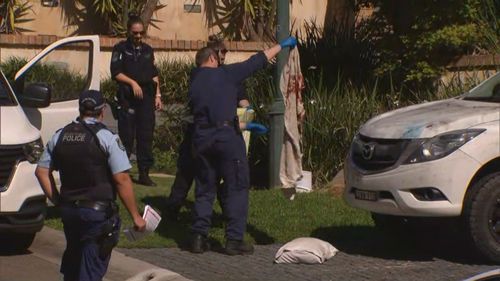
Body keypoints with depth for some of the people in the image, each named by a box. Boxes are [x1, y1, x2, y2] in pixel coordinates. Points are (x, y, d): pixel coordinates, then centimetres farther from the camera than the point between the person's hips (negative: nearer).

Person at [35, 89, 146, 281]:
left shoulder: (59, 136, 6)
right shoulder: (106, 138, -11)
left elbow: (41, 171, 9)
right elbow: (122, 180, -15)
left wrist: (57, 201, 14)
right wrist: (136, 216, -9)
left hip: (68, 209, 6)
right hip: (98, 212, -6)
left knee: (72, 259, 24)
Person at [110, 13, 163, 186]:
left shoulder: (147, 50, 17)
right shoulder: (121, 49, 3)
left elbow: (154, 74, 20)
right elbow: (116, 73, -5)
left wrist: (157, 95, 13)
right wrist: (132, 83, -16)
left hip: (146, 97, 4)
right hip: (127, 98, -4)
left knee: (146, 136, 2)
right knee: (126, 136, -6)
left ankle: (144, 174, 6)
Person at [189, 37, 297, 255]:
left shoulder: (194, 85, 19)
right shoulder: (224, 74, 2)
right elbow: (256, 62, 7)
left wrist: (245, 126, 34)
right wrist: (281, 45, 21)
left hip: (201, 137, 6)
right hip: (226, 136, -6)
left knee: (204, 189, 13)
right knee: (236, 188, 1)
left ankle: (199, 237, 9)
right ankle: (234, 240, -1)